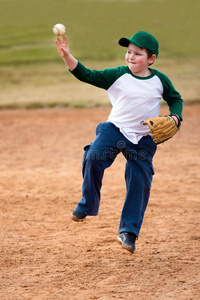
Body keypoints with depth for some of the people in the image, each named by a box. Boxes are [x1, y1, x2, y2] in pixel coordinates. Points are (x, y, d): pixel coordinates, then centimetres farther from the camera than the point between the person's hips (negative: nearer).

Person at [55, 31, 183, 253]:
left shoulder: (160, 81, -3)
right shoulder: (118, 75, -7)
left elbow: (175, 99, 13)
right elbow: (87, 75, -12)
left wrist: (175, 117, -7)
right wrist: (67, 56, -25)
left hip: (143, 139, 1)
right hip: (115, 129, -1)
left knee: (139, 183, 1)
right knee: (94, 157, -26)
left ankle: (129, 231, 16)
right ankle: (88, 204, -6)